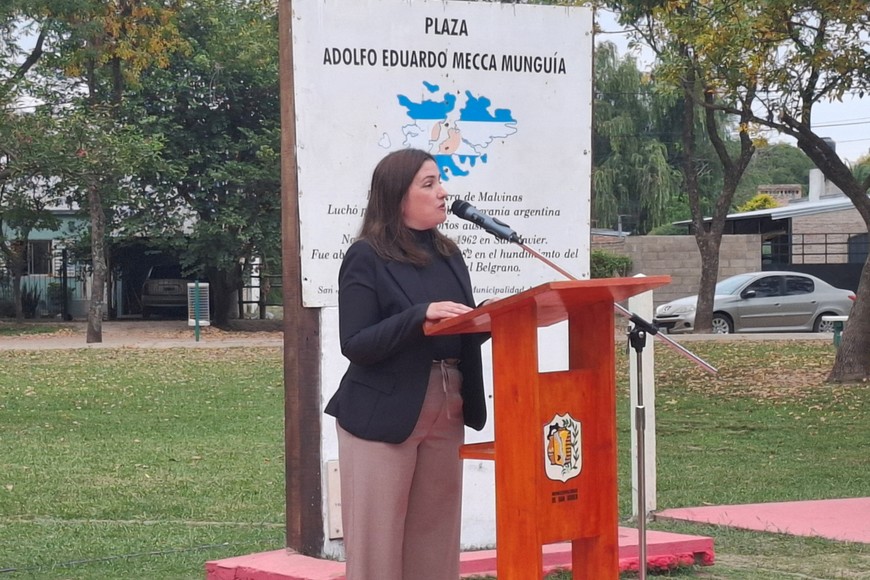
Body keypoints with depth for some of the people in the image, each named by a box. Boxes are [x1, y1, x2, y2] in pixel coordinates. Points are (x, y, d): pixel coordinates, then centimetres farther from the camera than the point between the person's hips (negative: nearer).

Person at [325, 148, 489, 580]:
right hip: (384, 416, -6)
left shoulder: (448, 255, 13)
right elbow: (356, 344, -14)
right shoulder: (366, 258, -7)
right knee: (377, 543, -3)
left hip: (445, 412, 6)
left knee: (435, 541, 8)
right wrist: (420, 315, -25)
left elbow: (461, 335, 16)